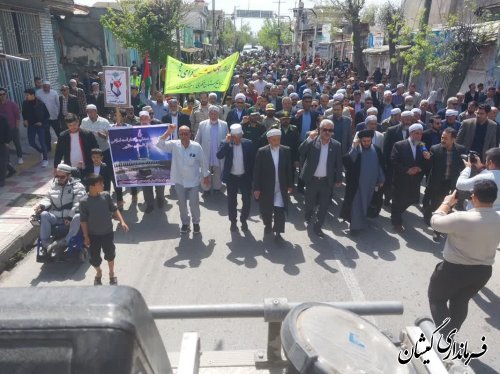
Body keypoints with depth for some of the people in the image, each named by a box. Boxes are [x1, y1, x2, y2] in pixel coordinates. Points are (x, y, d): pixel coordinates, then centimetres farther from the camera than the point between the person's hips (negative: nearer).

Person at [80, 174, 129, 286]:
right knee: (94, 258, 9)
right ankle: (98, 273, 40)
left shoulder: (106, 195, -10)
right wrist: (86, 236, -9)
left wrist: (122, 222, -8)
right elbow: (83, 220, -10)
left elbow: (114, 209, 1)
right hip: (93, 234, -2)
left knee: (110, 254, 16)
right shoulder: (84, 201, -17)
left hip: (108, 232, 2)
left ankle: (112, 274, 40)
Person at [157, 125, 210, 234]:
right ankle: (185, 223, 36)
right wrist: (168, 132, -26)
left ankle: (196, 223, 33)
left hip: (193, 181, -1)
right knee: (182, 204, 16)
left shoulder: (196, 146, -14)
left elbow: (203, 162, -4)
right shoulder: (174, 145, -10)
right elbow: (159, 145, -20)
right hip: (179, 181, 2)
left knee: (194, 204, 10)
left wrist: (206, 176, 4)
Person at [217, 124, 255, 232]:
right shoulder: (226, 144, -7)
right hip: (231, 177, 0)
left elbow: (252, 160, -1)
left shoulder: (248, 144, -6)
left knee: (247, 200, 4)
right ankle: (233, 221, 27)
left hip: (245, 177, 0)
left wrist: (252, 177, -2)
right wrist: (226, 142, -26)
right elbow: (219, 156, -23)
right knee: (232, 201, 11)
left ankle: (244, 220, 26)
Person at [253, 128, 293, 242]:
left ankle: (278, 232, 8)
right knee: (266, 210, 14)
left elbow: (289, 169, 5)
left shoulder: (286, 150, -1)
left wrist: (290, 185, 6)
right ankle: (268, 226, 39)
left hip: (281, 187, 1)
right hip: (266, 187, -1)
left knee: (280, 210, -3)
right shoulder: (262, 151, -8)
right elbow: (257, 171, -7)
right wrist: (256, 188, -9)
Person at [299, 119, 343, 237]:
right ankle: (308, 216, 48)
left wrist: (338, 179, 2)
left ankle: (317, 226, 23)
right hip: (312, 179, -1)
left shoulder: (336, 145, -2)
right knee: (310, 203, 17)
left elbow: (338, 164, 2)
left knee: (324, 206, 6)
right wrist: (309, 138, -25)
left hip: (327, 181, 1)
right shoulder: (312, 141, -7)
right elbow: (301, 151, -21)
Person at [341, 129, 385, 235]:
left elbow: (381, 165, 9)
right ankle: (355, 225, 12)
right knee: (356, 204, 3)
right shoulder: (355, 149, -9)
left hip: (371, 183, 4)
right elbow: (347, 161, -25)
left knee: (364, 204, 19)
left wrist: (381, 180, 8)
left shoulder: (377, 150, 1)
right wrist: (354, 147, -29)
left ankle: (359, 222, 39)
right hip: (357, 182, -4)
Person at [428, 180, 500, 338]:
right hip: (483, 271, 6)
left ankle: (444, 335, 15)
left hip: (454, 269, -5)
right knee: (460, 302, 26)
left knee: (436, 297, 19)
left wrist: (446, 203, -1)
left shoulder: (462, 219, -31)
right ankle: (449, 335, 40)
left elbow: (435, 222, -15)